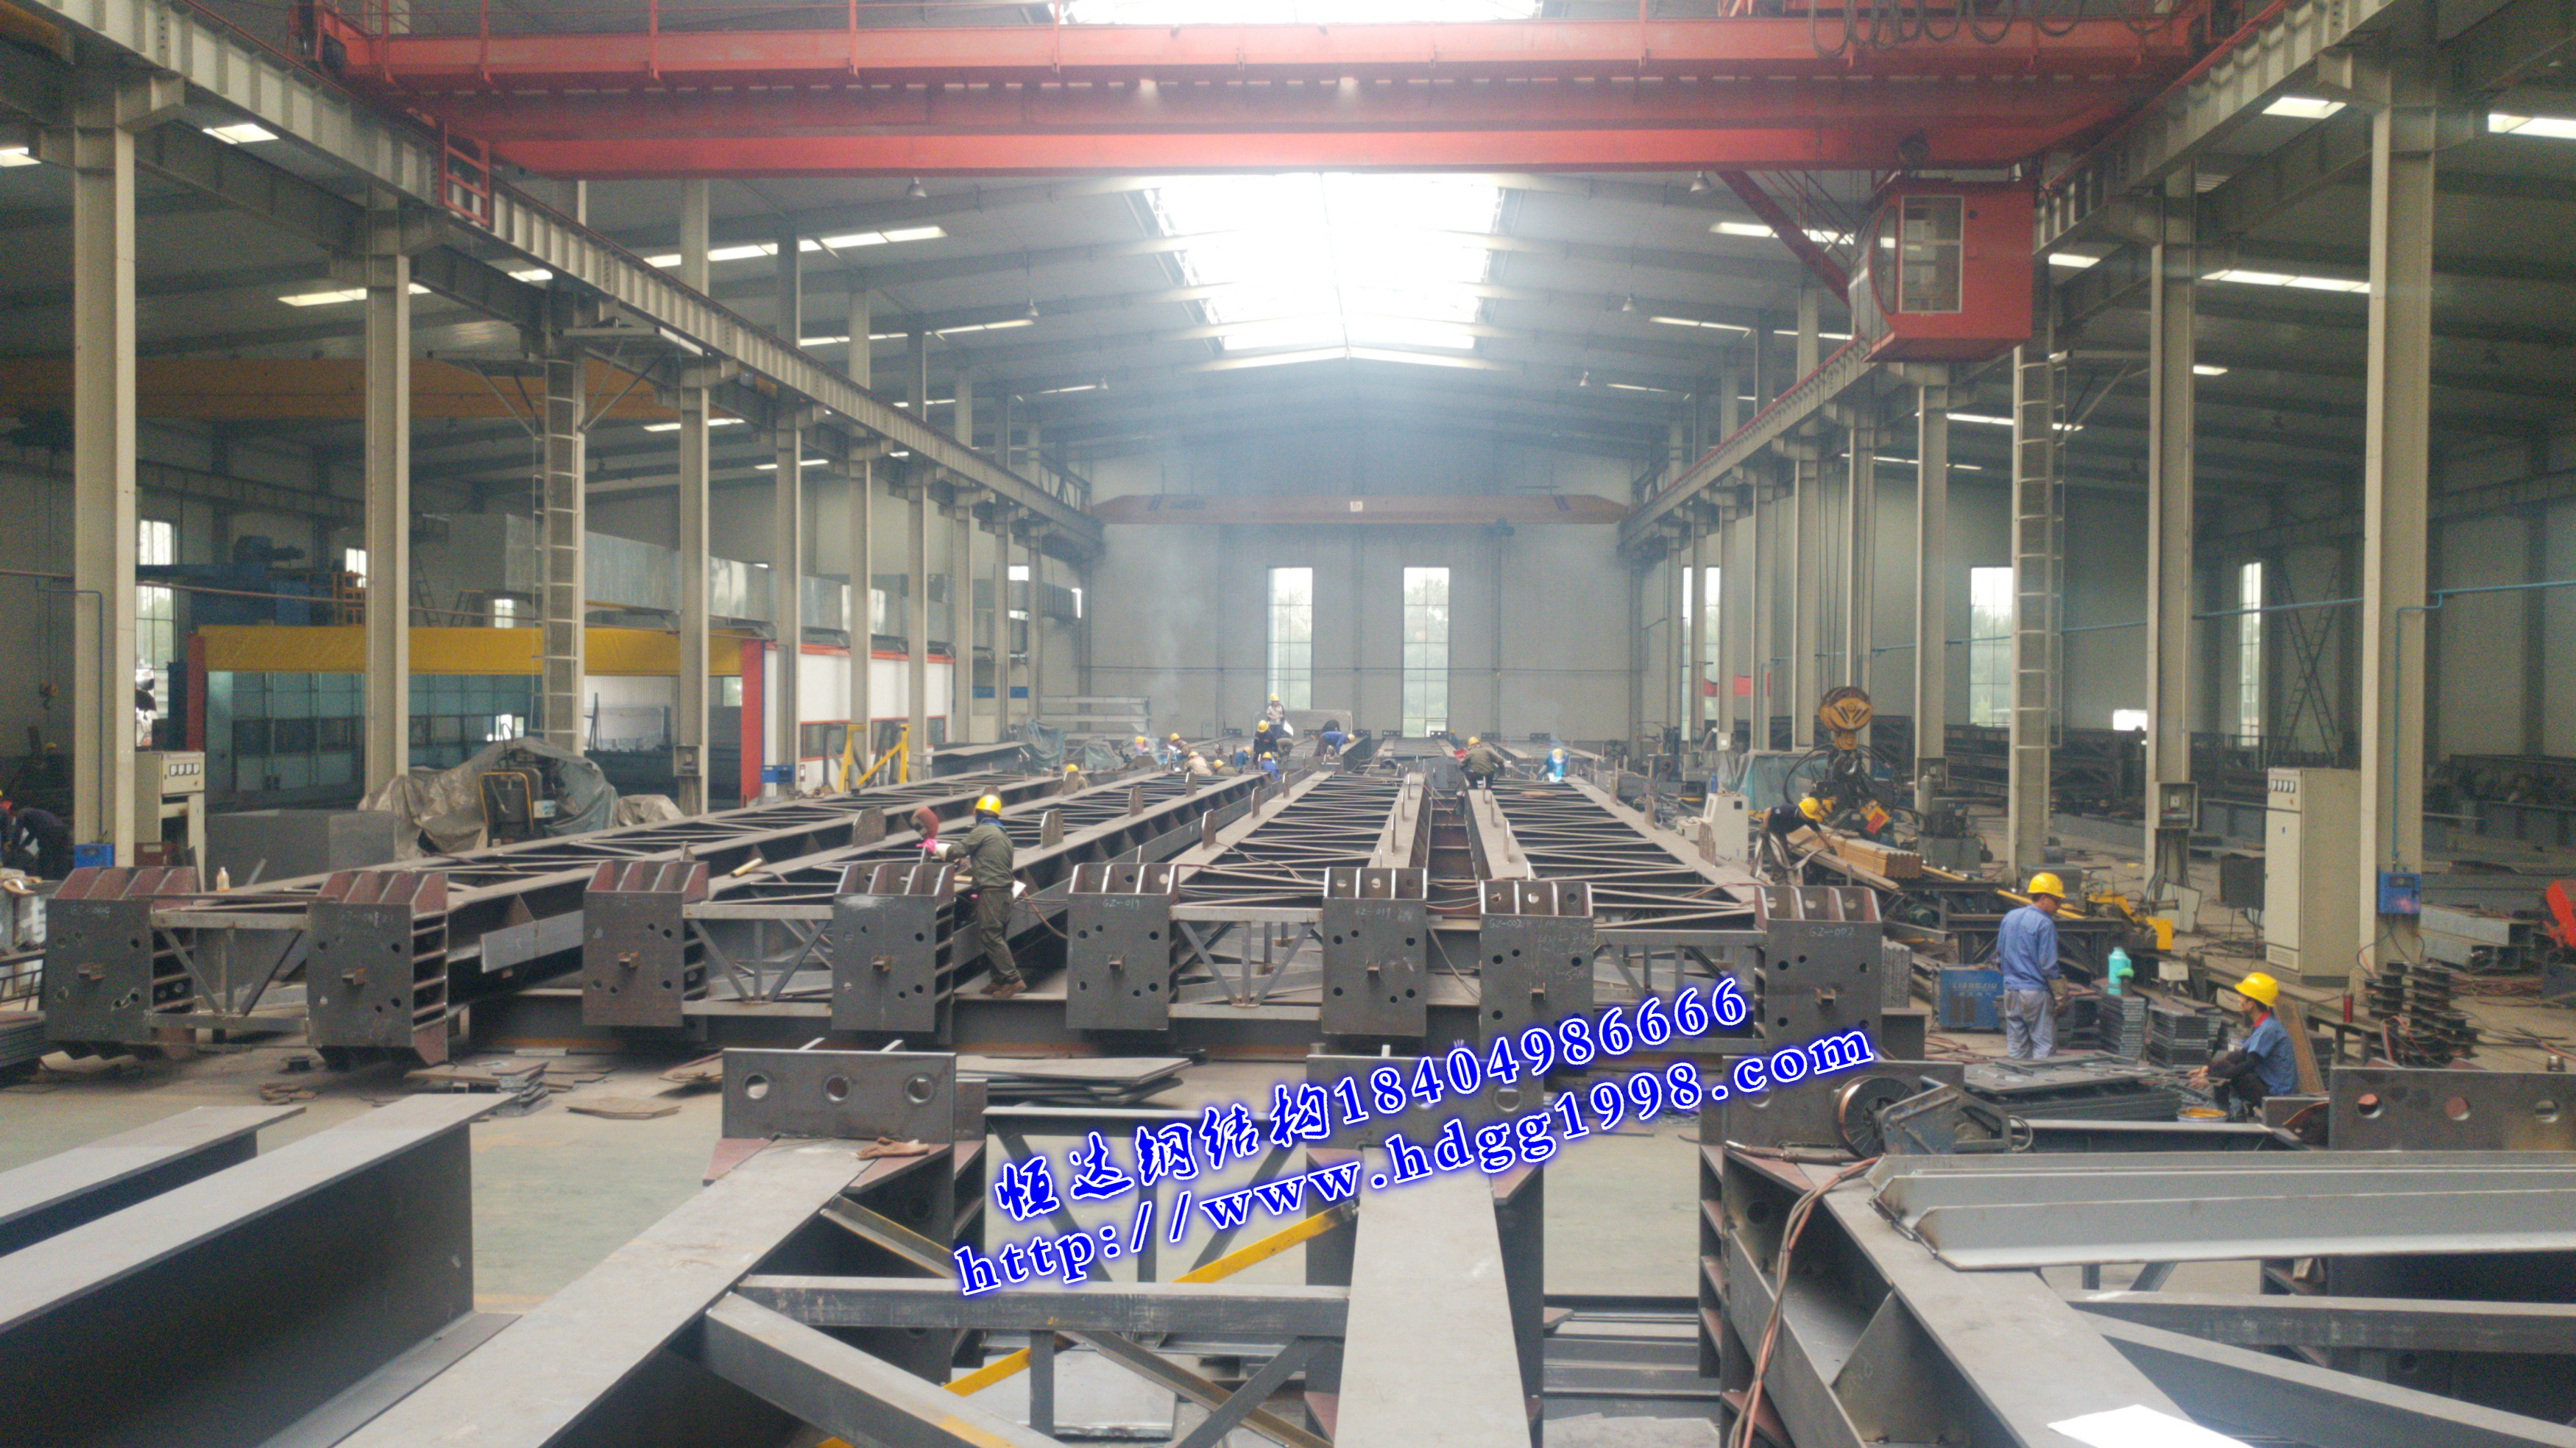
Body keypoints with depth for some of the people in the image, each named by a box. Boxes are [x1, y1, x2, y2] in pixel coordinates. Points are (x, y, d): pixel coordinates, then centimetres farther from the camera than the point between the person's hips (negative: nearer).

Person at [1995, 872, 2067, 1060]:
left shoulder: (2009, 917, 11)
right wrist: (2061, 996, -10)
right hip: (2036, 993, -7)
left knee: (2015, 1046, 11)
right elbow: (2048, 965, -14)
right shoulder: (2044, 924, -12)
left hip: (2010, 990, 7)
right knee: (2044, 1044, -2)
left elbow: (1999, 955, 17)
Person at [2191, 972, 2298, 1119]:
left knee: (2222, 1068, -23)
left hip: (2274, 1094, -10)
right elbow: (2242, 1055, 17)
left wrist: (2211, 1078, -30)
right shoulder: (2261, 1025, 11)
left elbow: (2249, 1065, -27)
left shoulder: (2268, 1029, -21)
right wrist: (2208, 1068, 8)